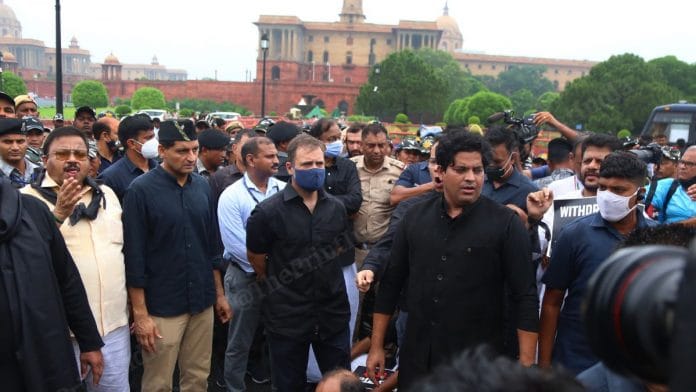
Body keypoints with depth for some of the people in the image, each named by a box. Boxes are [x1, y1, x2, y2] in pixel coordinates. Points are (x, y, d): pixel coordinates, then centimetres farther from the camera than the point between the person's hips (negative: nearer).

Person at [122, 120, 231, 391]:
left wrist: (219, 294, 13)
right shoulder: (141, 190, -11)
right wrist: (140, 313, -12)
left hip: (202, 303, 5)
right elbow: (134, 257, -11)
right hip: (162, 307, -4)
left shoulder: (202, 186, 5)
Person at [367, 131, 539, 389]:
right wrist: (376, 346, 8)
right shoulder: (415, 218, 2)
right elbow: (391, 284, 8)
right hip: (417, 357, 3)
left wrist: (526, 364, -11)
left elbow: (525, 297, -8)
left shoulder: (505, 223, -8)